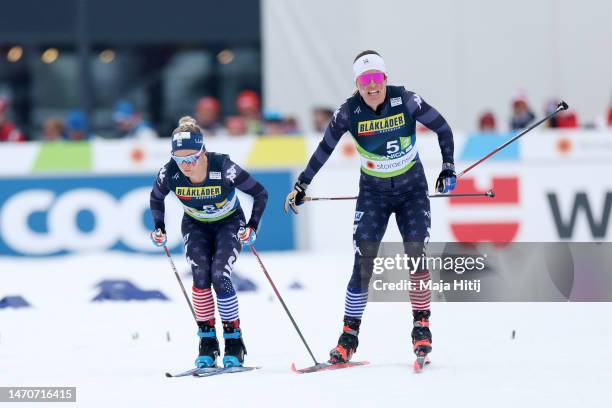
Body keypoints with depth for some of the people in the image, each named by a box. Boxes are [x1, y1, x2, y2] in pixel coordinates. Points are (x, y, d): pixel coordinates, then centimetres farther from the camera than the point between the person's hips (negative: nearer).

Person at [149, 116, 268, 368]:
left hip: (229, 224, -2)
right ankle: (207, 342, -9)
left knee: (219, 276, -20)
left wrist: (252, 226, -24)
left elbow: (260, 194, -18)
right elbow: (156, 198, 1)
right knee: (200, 276, -20)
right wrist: (159, 228, -7)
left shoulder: (223, 168, -33)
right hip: (196, 226, 2)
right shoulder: (170, 173, -24)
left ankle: (234, 342, -7)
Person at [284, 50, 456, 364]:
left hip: (412, 188, 0)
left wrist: (448, 167, -8)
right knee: (363, 263, -9)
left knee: (416, 254, -14)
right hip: (373, 192, 0)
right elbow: (325, 149, 0)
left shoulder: (406, 101, -17)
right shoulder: (349, 112, -14)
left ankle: (421, 325, -1)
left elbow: (442, 128, -3)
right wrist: (301, 185, 3)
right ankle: (350, 333, -3)